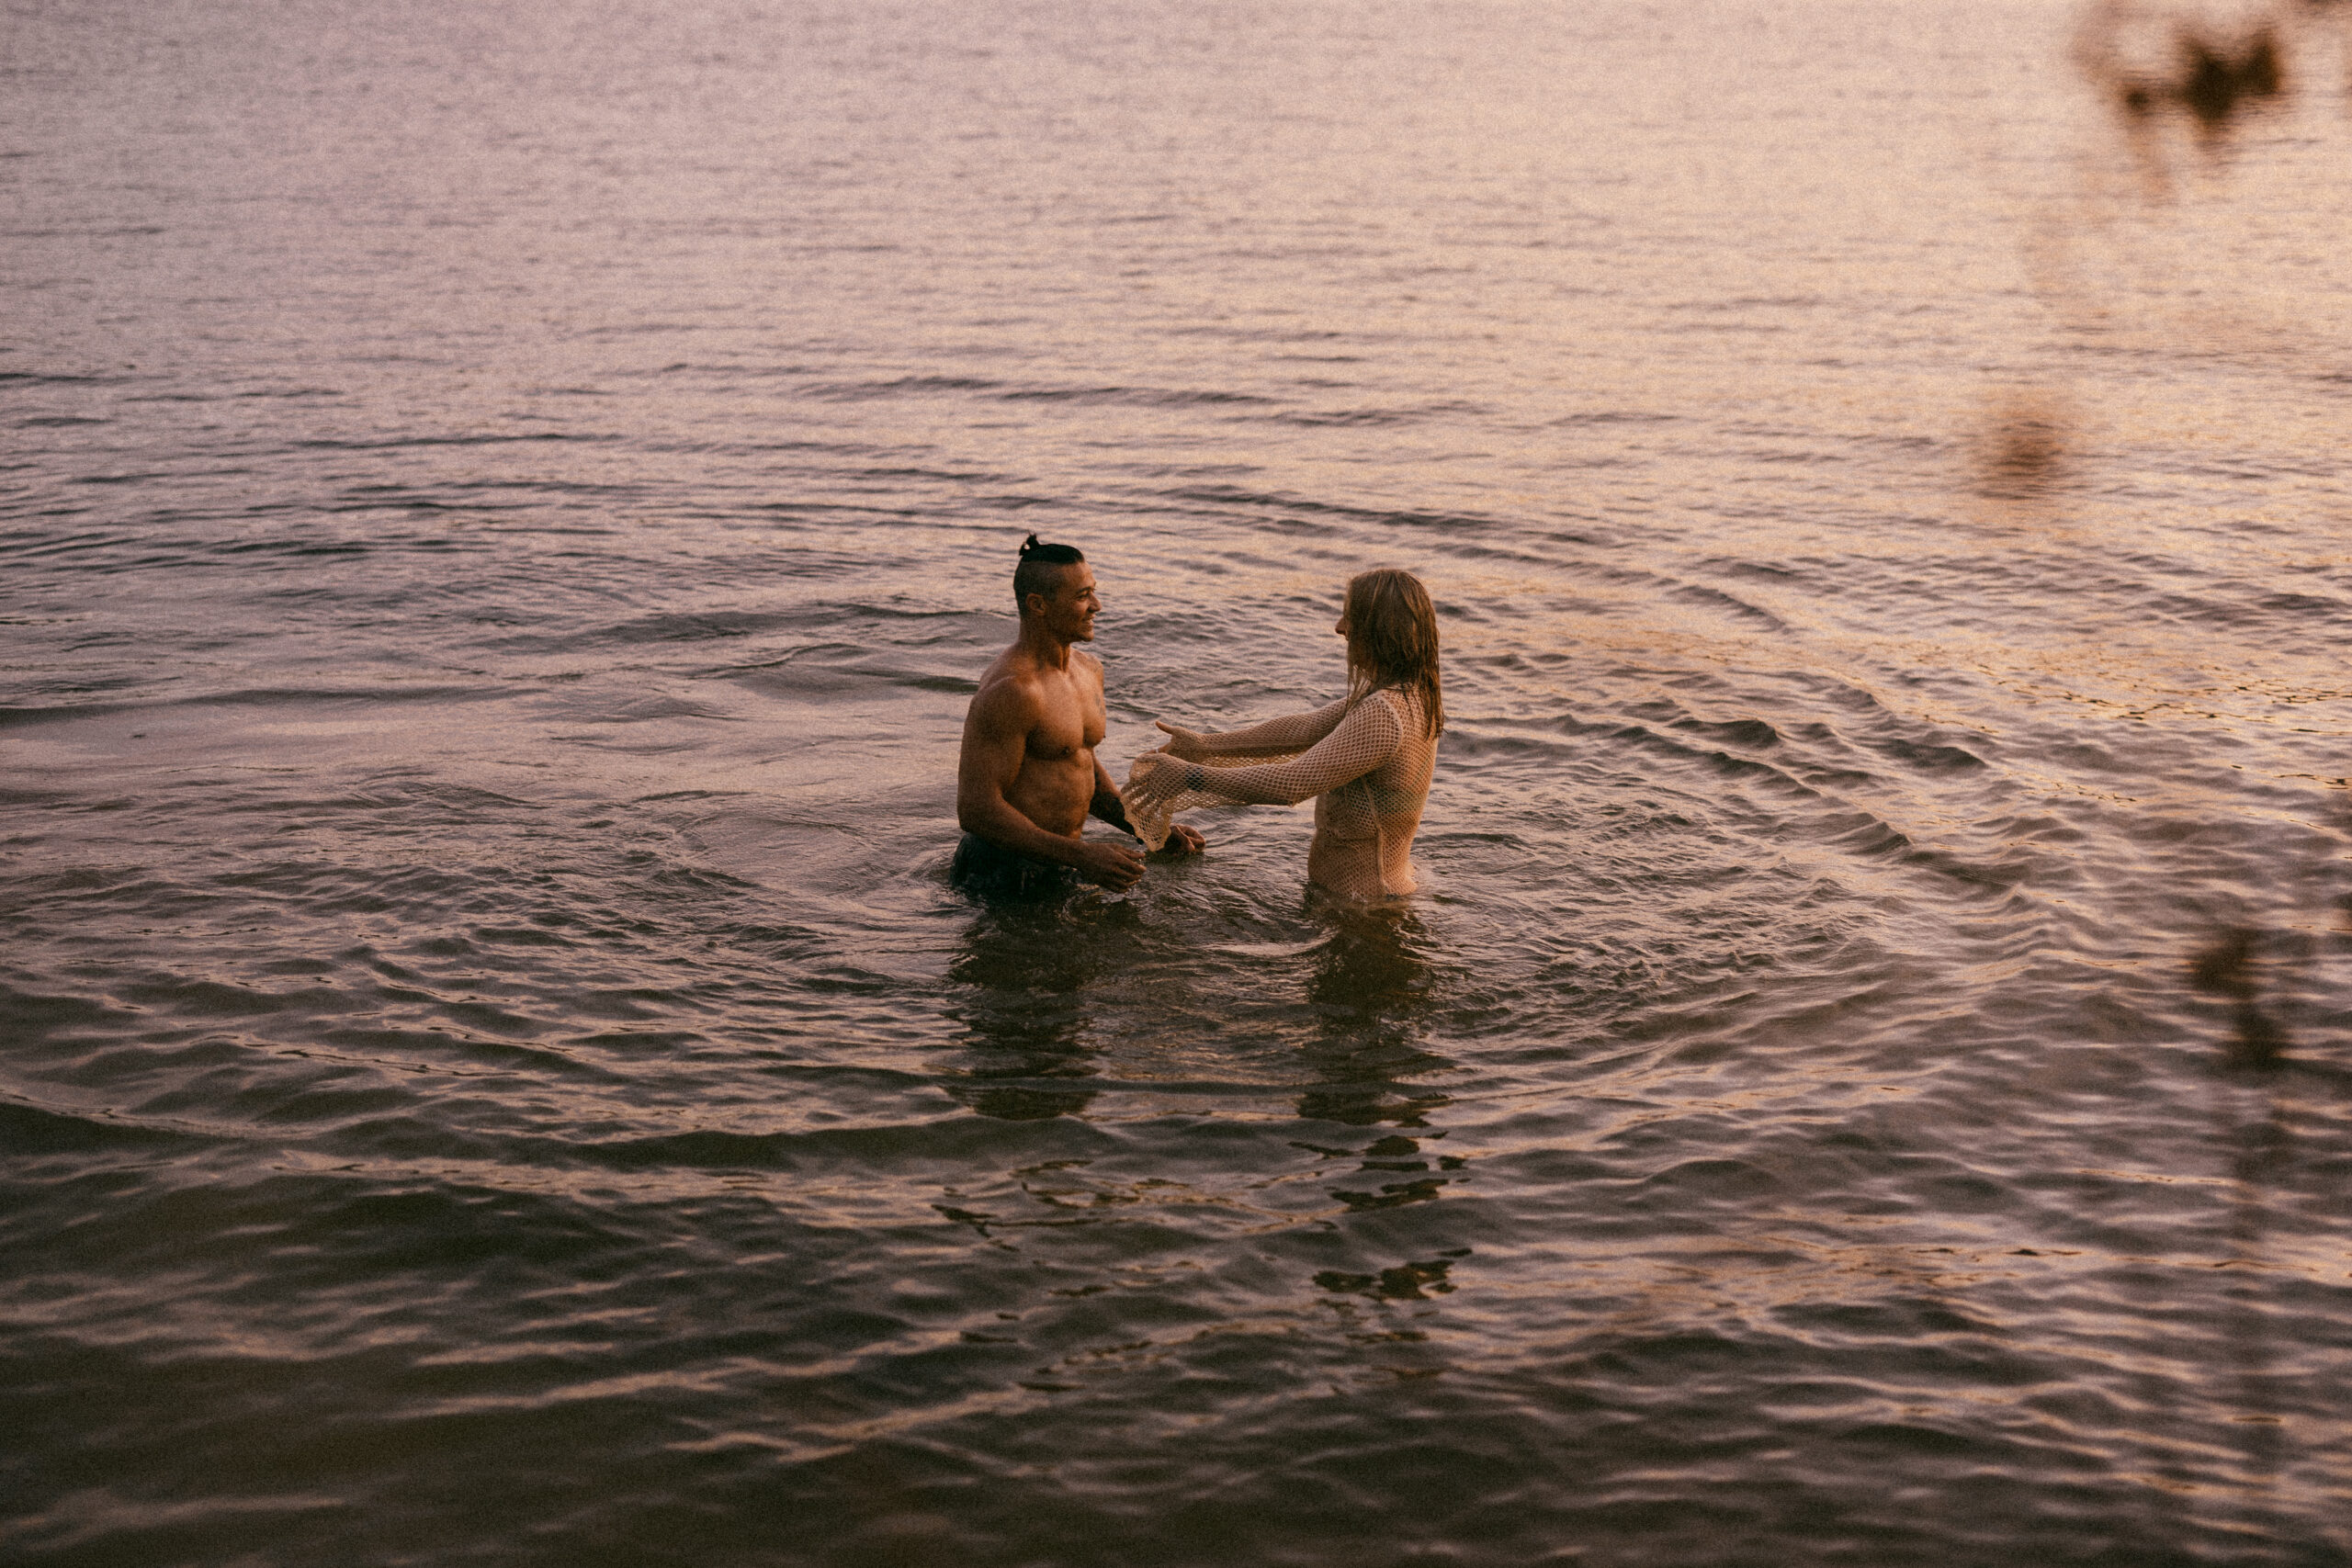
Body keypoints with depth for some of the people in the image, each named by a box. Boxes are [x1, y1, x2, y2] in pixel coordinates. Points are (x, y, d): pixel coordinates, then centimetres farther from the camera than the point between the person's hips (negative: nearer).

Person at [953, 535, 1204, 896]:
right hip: (1011, 877, -9)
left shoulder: (1088, 670, 10)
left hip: (1063, 860, 9)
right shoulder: (1011, 691, -21)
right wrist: (1082, 857, -27)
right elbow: (976, 811, -24)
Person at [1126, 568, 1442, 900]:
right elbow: (1305, 729, 11)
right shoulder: (1409, 696, 6)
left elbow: (1292, 784, -27)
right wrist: (1206, 745, 10)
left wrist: (1190, 776, -20)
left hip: (1358, 900, -10)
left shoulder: (1383, 716, -26)